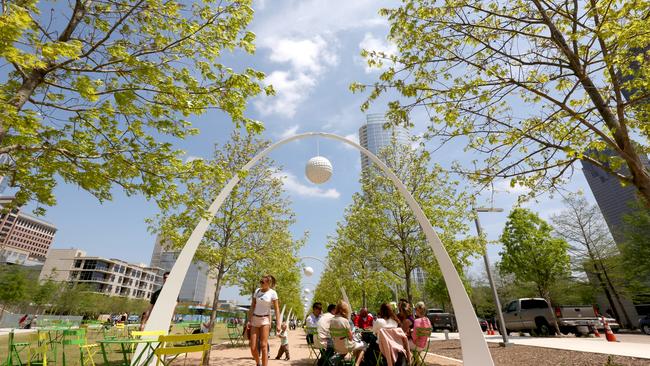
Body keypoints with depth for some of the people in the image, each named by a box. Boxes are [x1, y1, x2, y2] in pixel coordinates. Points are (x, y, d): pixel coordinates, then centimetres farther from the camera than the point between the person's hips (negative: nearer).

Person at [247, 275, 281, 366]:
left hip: (265, 320, -4)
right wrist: (249, 320, 1)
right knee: (253, 347, 3)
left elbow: (276, 309, -8)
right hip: (255, 319, 4)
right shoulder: (257, 291, 2)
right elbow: (252, 306, 6)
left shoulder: (273, 293, -9)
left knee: (263, 346, -8)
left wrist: (278, 324, -12)